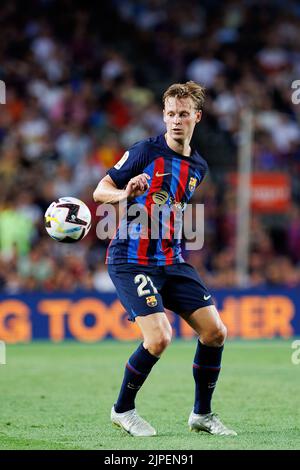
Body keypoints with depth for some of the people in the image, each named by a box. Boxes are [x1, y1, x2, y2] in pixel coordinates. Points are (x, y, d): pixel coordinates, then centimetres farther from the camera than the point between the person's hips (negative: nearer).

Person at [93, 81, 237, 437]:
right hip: (132, 259, -7)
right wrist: (126, 193, -26)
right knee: (159, 338, -20)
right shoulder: (146, 151, -7)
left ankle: (202, 414, 15)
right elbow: (100, 190, -7)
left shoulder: (198, 166, 12)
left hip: (172, 260, 7)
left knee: (215, 331, -2)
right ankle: (122, 410, 3)